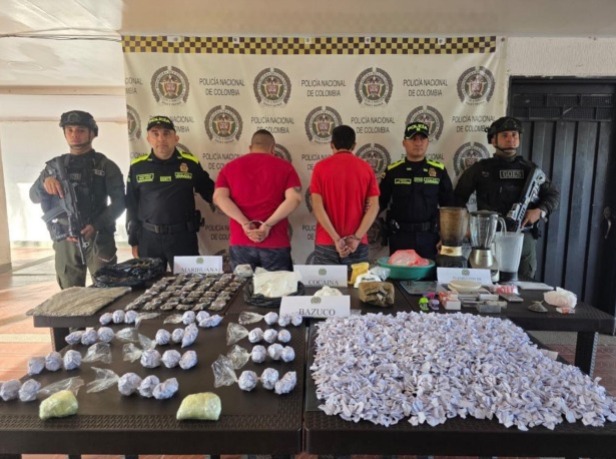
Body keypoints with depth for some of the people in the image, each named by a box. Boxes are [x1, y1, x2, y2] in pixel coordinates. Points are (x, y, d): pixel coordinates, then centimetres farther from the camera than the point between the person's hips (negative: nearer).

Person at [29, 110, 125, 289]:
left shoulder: (106, 166, 3)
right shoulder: (54, 165, 14)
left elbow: (119, 202, -4)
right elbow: (34, 197, 14)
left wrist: (96, 225, -16)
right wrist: (44, 182, -8)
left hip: (98, 239, -3)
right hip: (64, 241, 3)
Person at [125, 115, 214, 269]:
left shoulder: (191, 163, -2)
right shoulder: (137, 166, 2)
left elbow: (210, 193, 7)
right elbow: (131, 206, 8)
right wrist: (134, 241, 8)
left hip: (183, 236, -1)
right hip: (148, 238, 2)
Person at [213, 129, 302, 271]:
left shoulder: (230, 167, 11)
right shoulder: (284, 166, 5)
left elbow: (219, 198, -5)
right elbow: (294, 198, -10)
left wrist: (245, 224, -11)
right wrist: (267, 225, -13)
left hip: (241, 244, 2)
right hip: (275, 245, -2)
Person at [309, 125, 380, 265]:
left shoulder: (321, 167, 0)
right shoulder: (366, 168, 4)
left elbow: (317, 206, -9)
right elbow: (373, 206, -4)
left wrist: (336, 239, -11)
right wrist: (356, 238, -8)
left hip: (326, 243, -1)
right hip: (357, 244, 1)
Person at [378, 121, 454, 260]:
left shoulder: (439, 170, 4)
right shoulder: (392, 171, 1)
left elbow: (448, 204, 8)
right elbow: (381, 201, 4)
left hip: (429, 236, 1)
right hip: (399, 236, -1)